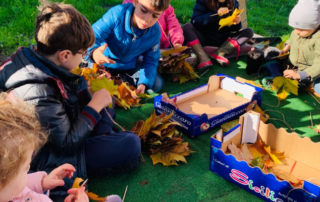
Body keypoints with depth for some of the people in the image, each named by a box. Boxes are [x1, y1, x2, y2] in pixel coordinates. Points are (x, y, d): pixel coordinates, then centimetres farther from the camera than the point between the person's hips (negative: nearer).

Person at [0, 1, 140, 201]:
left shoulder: (32, 57, -11)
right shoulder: (39, 93, -36)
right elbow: (67, 143, -26)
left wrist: (89, 93, -4)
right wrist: (94, 105, -18)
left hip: (59, 131, 9)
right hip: (49, 157, -9)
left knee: (106, 101, 14)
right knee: (131, 145, -18)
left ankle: (103, 139, 4)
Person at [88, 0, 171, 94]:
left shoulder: (154, 33, -20)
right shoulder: (117, 14, -33)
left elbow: (150, 61, -11)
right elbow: (94, 35, -34)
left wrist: (143, 83, -28)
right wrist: (94, 51, -59)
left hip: (129, 66, 3)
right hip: (104, 62, -3)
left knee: (157, 84, -6)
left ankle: (122, 77, 9)